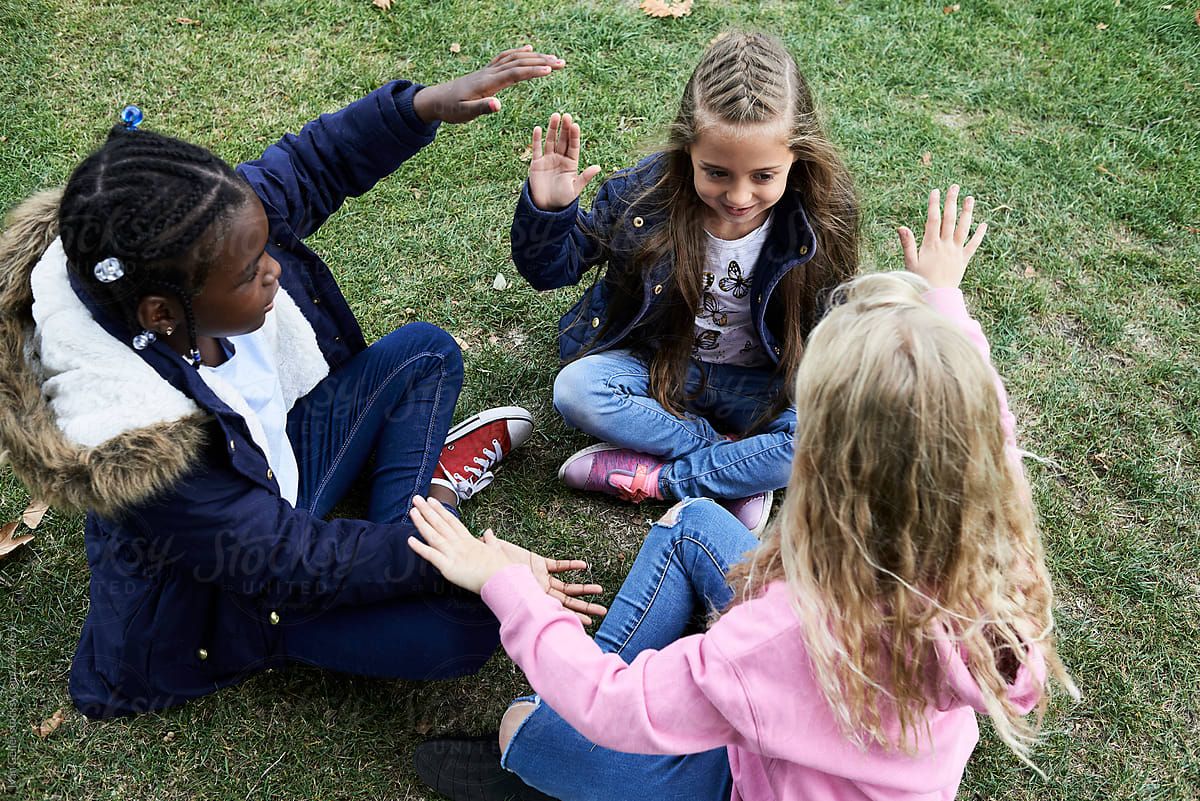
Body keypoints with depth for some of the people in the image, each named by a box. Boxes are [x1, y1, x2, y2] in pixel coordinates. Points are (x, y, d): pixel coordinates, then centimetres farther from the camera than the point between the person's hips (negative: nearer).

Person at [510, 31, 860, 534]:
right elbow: (552, 268, -9)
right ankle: (737, 469, -19)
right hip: (652, 363, 0)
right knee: (575, 390, -29)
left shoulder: (819, 219, -17)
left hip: (757, 385, 0)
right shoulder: (643, 192, -19)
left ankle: (650, 478, -20)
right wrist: (545, 208, -28)